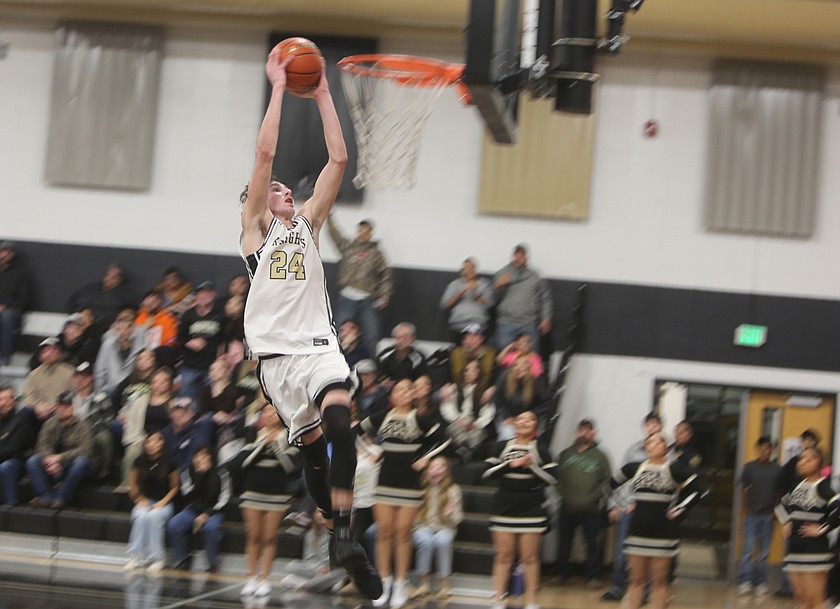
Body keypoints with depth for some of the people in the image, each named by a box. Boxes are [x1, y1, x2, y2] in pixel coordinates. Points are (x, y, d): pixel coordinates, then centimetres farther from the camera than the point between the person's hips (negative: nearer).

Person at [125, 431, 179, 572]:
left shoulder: (169, 463, -6)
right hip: (143, 502, 2)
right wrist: (140, 499, -4)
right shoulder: (140, 462, 1)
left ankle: (157, 557, -27)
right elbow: (132, 485, 10)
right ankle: (135, 557, -29)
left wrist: (163, 501, -11)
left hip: (163, 504, -2)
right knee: (141, 517, -33)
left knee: (154, 516, -35)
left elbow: (175, 487, 1)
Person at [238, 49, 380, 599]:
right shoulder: (255, 227, 10)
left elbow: (338, 159, 14)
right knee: (312, 446, 1)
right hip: (277, 354, -1)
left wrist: (322, 95, 13)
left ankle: (346, 536, -28)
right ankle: (337, 537, 14)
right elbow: (266, 152, 0)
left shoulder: (307, 224, 19)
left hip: (319, 346, 1)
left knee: (340, 427, -23)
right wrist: (278, 87, 1)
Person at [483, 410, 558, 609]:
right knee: (503, 556, 2)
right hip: (505, 509, 1)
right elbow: (487, 473, -3)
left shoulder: (540, 451, 4)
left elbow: (552, 478, -4)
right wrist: (511, 464, -12)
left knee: (530, 557, 0)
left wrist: (531, 466, -14)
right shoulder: (502, 447, 6)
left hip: (531, 510, -1)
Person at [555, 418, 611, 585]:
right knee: (565, 541, 10)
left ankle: (592, 576, 7)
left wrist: (590, 499, -12)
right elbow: (557, 477, 5)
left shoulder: (599, 456, 3)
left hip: (591, 509, -2)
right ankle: (562, 573, 21)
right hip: (568, 507, 2)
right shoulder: (565, 454, 10)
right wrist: (565, 495, -9)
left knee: (592, 543, -1)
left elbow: (606, 481, -3)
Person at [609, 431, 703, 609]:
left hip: (663, 533, -3)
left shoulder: (674, 470, -3)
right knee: (636, 579, 7)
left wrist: (678, 510, -5)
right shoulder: (634, 468, 5)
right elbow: (613, 484, 18)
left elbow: (696, 491, -2)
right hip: (638, 532, 3)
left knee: (660, 581, 2)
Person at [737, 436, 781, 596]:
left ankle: (761, 583, 13)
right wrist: (744, 509, -2)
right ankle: (745, 581, -5)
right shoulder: (750, 467, 1)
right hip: (752, 514, -1)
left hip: (768, 515, 1)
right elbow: (744, 490, 4)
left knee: (764, 551, 7)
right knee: (749, 548, -6)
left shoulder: (777, 470, 2)